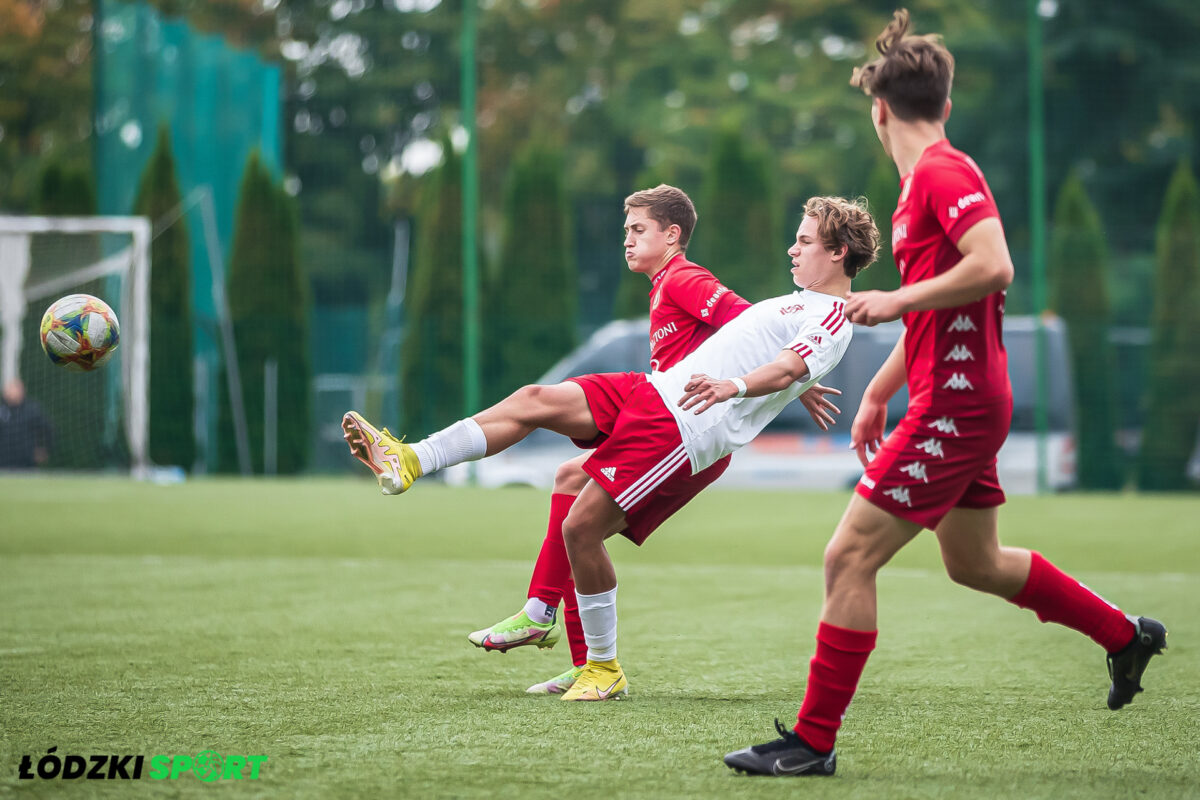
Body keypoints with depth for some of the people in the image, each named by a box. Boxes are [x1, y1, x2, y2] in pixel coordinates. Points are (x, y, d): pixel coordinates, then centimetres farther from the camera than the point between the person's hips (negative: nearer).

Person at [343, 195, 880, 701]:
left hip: (680, 431, -10)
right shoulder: (799, 303, 23)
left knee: (581, 527, -14)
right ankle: (409, 462, -4)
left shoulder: (831, 319, -8)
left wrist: (732, 385, -44)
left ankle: (604, 669, 1)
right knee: (535, 400, -3)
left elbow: (786, 369, -27)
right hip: (653, 391, 10)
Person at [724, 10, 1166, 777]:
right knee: (974, 562, 25)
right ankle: (1126, 635, 39)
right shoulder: (925, 179, 16)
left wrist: (894, 301, -21)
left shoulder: (942, 172, -14)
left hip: (955, 406, -10)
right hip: (962, 401, 10)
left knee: (851, 557, -10)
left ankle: (813, 741, -6)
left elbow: (993, 267, -28)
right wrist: (877, 392, 25)